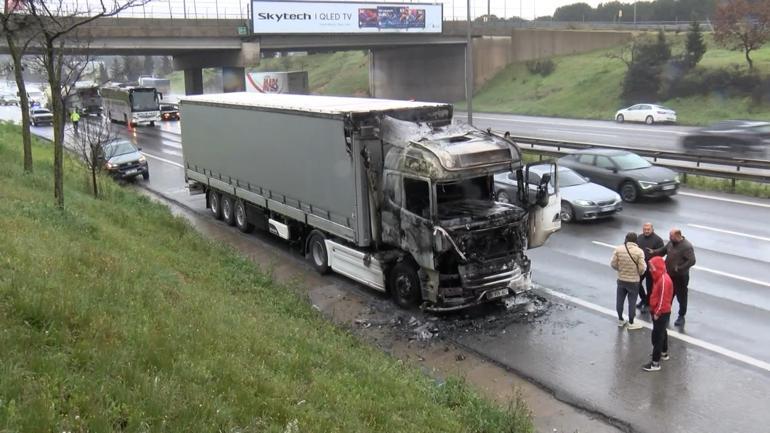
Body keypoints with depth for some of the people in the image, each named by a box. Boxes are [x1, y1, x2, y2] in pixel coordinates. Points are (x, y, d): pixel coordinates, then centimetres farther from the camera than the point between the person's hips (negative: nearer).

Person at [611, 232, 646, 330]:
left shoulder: (618, 249, -9)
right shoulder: (639, 251, -16)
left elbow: (613, 264, -5)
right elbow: (642, 268, -16)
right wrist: (639, 273, 7)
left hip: (621, 280, 3)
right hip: (633, 281, -3)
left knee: (620, 300, 17)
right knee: (632, 302, 10)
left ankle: (620, 320, 31)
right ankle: (630, 323, 21)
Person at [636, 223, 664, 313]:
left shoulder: (657, 240, -12)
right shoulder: (639, 238, 6)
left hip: (651, 268, -6)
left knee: (649, 286, 6)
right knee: (637, 283, 13)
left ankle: (647, 304, 22)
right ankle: (643, 299, 36)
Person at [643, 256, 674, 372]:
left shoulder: (664, 280, -27)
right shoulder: (659, 278, 6)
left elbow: (663, 300, -25)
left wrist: (657, 313, -19)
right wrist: (654, 310, 16)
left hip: (662, 313, -10)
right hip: (660, 312, 10)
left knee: (657, 336, -6)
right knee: (662, 332, 25)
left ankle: (655, 363, -2)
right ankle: (664, 353, 43)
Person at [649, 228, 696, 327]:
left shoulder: (687, 246, -21)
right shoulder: (671, 243, 2)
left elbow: (692, 261, -25)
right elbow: (663, 250, 18)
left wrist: (679, 268, -27)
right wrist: (653, 252, 0)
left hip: (680, 277, -7)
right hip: (669, 275, 7)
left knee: (681, 297, 8)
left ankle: (681, 317, 22)